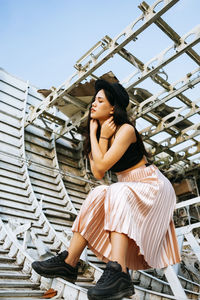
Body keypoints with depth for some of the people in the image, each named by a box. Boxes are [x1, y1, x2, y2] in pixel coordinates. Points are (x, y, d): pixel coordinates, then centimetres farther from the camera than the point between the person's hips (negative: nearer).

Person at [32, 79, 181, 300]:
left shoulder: (126, 130, -17)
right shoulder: (98, 135, 4)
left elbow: (102, 164, -27)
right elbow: (97, 173, -10)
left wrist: (93, 135, -15)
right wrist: (102, 137, -14)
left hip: (152, 186, -6)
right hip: (125, 189, 7)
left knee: (118, 194, -33)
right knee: (97, 196, -18)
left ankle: (119, 273, -44)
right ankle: (69, 263, -18)